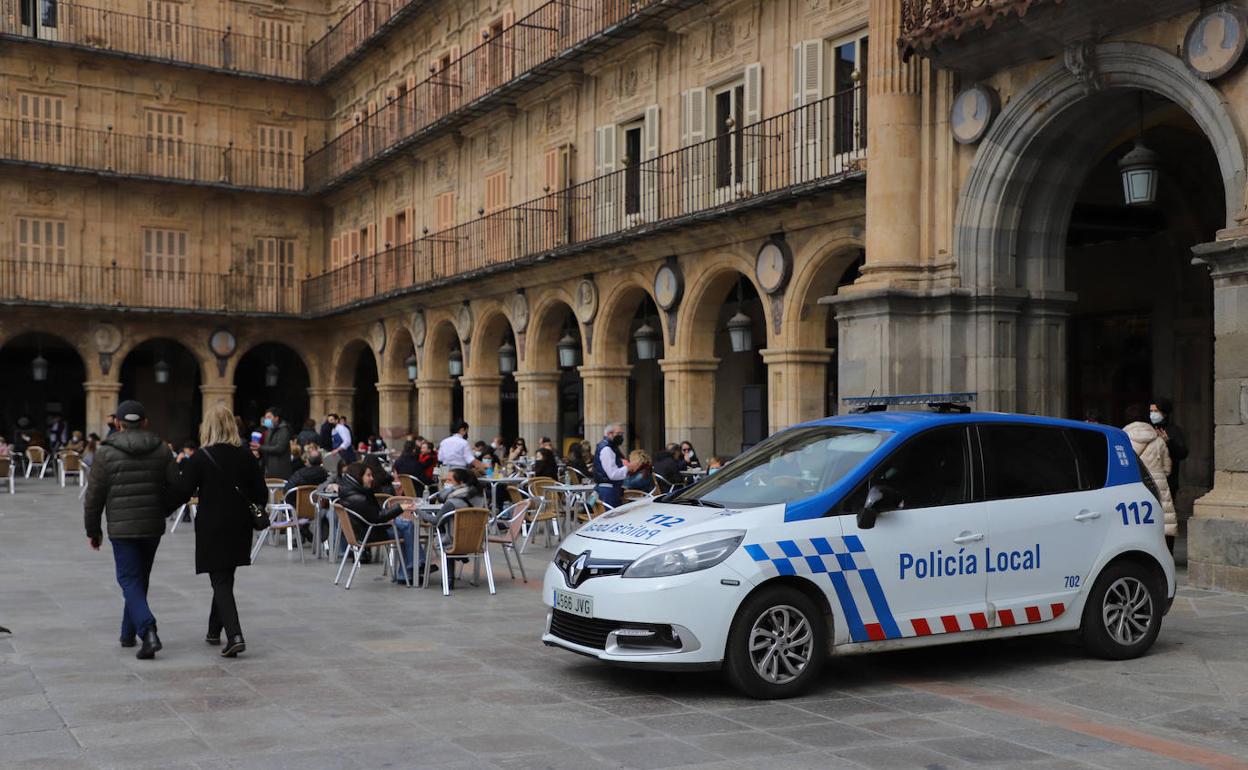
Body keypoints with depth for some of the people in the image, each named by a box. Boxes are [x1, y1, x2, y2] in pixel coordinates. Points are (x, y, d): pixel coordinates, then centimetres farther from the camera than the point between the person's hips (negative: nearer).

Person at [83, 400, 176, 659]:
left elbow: (94, 495, -3)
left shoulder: (106, 452, -5)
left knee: (129, 580, -2)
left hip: (121, 528, -3)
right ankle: (128, 633, 27)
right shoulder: (160, 450, 3)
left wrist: (92, 530, 8)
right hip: (153, 527, 3)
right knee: (140, 579, 17)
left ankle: (148, 631, -21)